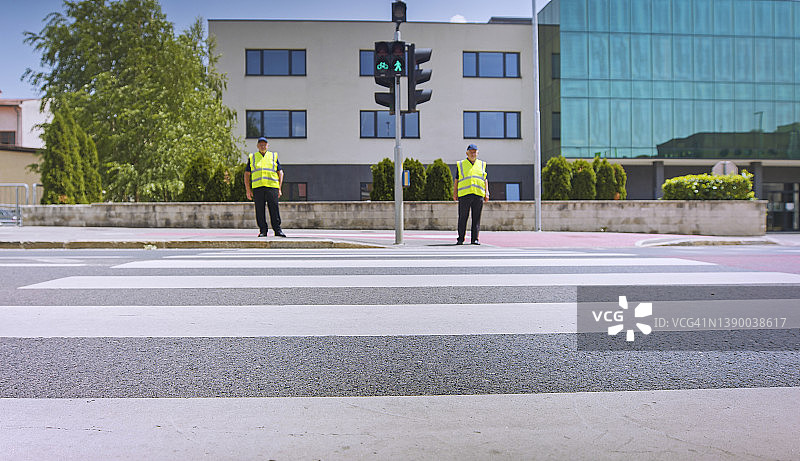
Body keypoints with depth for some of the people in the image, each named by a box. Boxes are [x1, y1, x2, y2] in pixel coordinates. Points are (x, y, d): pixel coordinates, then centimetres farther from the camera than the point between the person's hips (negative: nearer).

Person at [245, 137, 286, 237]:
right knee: (260, 211, -1)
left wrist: (279, 188, 4)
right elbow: (247, 174, 13)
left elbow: (280, 173, 13)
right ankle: (263, 230, 6)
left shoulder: (274, 156, 15)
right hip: (257, 187, 1)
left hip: (272, 187, -1)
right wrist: (248, 190, 4)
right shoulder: (252, 157, 15)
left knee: (274, 209, -5)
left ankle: (277, 230, 0)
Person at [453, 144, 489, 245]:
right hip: (464, 195, -1)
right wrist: (454, 193, 2)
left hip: (478, 195, 1)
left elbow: (485, 180, 15)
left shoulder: (482, 164, 16)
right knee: (462, 217, -2)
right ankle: (460, 239, 5)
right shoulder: (461, 165, 12)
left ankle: (475, 239, 5)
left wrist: (486, 193, 5)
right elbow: (456, 180, 11)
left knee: (476, 218, 0)